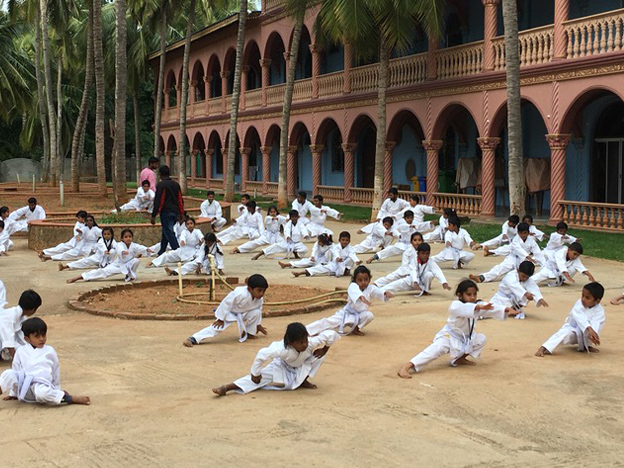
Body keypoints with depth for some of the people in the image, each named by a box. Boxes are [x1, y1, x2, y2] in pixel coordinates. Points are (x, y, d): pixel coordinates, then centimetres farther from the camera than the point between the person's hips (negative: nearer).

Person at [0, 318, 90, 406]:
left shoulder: (50, 351, 12)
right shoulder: (21, 351, 14)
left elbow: (56, 372, 19)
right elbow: (15, 369, 20)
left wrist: (56, 391, 23)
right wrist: (12, 394, 24)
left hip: (41, 385, -2)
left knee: (42, 393, -41)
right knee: (7, 374, -29)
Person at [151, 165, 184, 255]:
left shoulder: (161, 185, -10)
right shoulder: (176, 184, 11)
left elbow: (158, 201, -14)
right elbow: (180, 200, 14)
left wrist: (153, 216, -11)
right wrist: (181, 213, 20)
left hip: (166, 212, -7)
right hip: (175, 212, 7)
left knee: (169, 233, -5)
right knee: (166, 232, 17)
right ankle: (161, 253, 24)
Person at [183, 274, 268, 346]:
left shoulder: (260, 298, -17)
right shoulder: (240, 294, -39)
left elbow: (259, 309, 4)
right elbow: (226, 303, -31)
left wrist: (258, 325, 14)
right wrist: (220, 319, -23)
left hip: (243, 314, 6)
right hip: (229, 313, -6)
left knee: (256, 313, -16)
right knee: (217, 327, -23)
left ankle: (250, 334, 6)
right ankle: (193, 339, -27)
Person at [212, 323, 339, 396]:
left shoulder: (311, 342, -36)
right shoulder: (283, 349, -43)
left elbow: (331, 335, -28)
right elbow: (261, 355, -39)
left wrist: (325, 349, -20)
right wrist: (255, 373, -30)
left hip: (301, 367, 3)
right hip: (282, 366, -3)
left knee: (319, 355, -20)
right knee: (262, 376, -22)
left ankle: (303, 381, -1)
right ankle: (226, 387, -28)